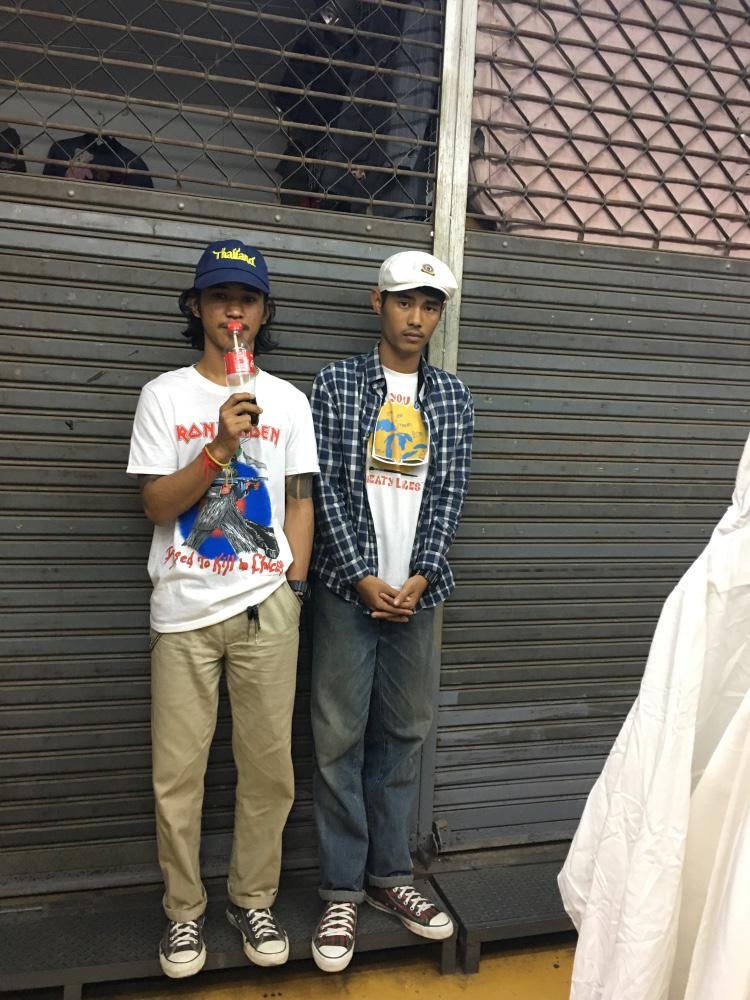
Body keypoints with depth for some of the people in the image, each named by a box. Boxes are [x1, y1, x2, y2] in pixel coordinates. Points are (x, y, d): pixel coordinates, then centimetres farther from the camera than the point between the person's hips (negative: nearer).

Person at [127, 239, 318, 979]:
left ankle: (253, 900, 27)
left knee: (268, 764, 6)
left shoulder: (288, 401, 8)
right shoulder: (166, 395, 2)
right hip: (184, 610, -1)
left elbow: (299, 500, 9)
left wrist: (295, 584, 1)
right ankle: (184, 911, 26)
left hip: (265, 605, 1)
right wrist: (220, 448, -16)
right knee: (177, 771, 5)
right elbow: (156, 506, -4)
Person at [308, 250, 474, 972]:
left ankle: (389, 875, 27)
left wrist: (420, 578, -6)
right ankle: (342, 891, 17)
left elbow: (450, 495, 4)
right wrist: (363, 576, -11)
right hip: (349, 586, -3)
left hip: (417, 589, 3)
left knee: (403, 734, 11)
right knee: (339, 737, 2)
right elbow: (326, 485, -5)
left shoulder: (452, 397, 10)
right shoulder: (337, 383, 1)